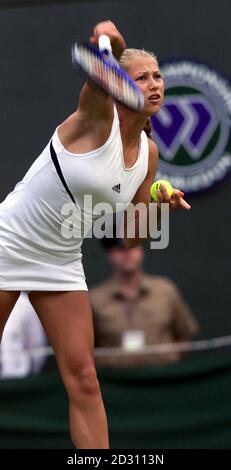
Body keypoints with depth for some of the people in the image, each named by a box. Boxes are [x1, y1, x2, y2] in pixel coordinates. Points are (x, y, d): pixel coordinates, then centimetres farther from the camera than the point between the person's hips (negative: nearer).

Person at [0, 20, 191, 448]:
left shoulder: (148, 153, 3)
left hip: (61, 262, 6)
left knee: (83, 379, -3)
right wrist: (110, 44, -62)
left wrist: (160, 208, -10)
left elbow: (131, 236, 10)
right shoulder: (98, 117, -15)